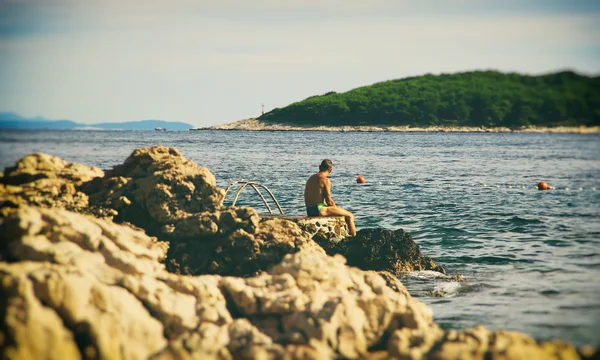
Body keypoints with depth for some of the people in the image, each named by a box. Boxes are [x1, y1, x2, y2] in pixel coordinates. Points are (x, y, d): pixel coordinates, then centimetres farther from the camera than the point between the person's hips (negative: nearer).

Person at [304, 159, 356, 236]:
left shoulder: (311, 178, 15)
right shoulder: (325, 180, -11)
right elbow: (329, 200, -12)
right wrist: (335, 206, 8)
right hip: (319, 209, -9)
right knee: (350, 216, -5)